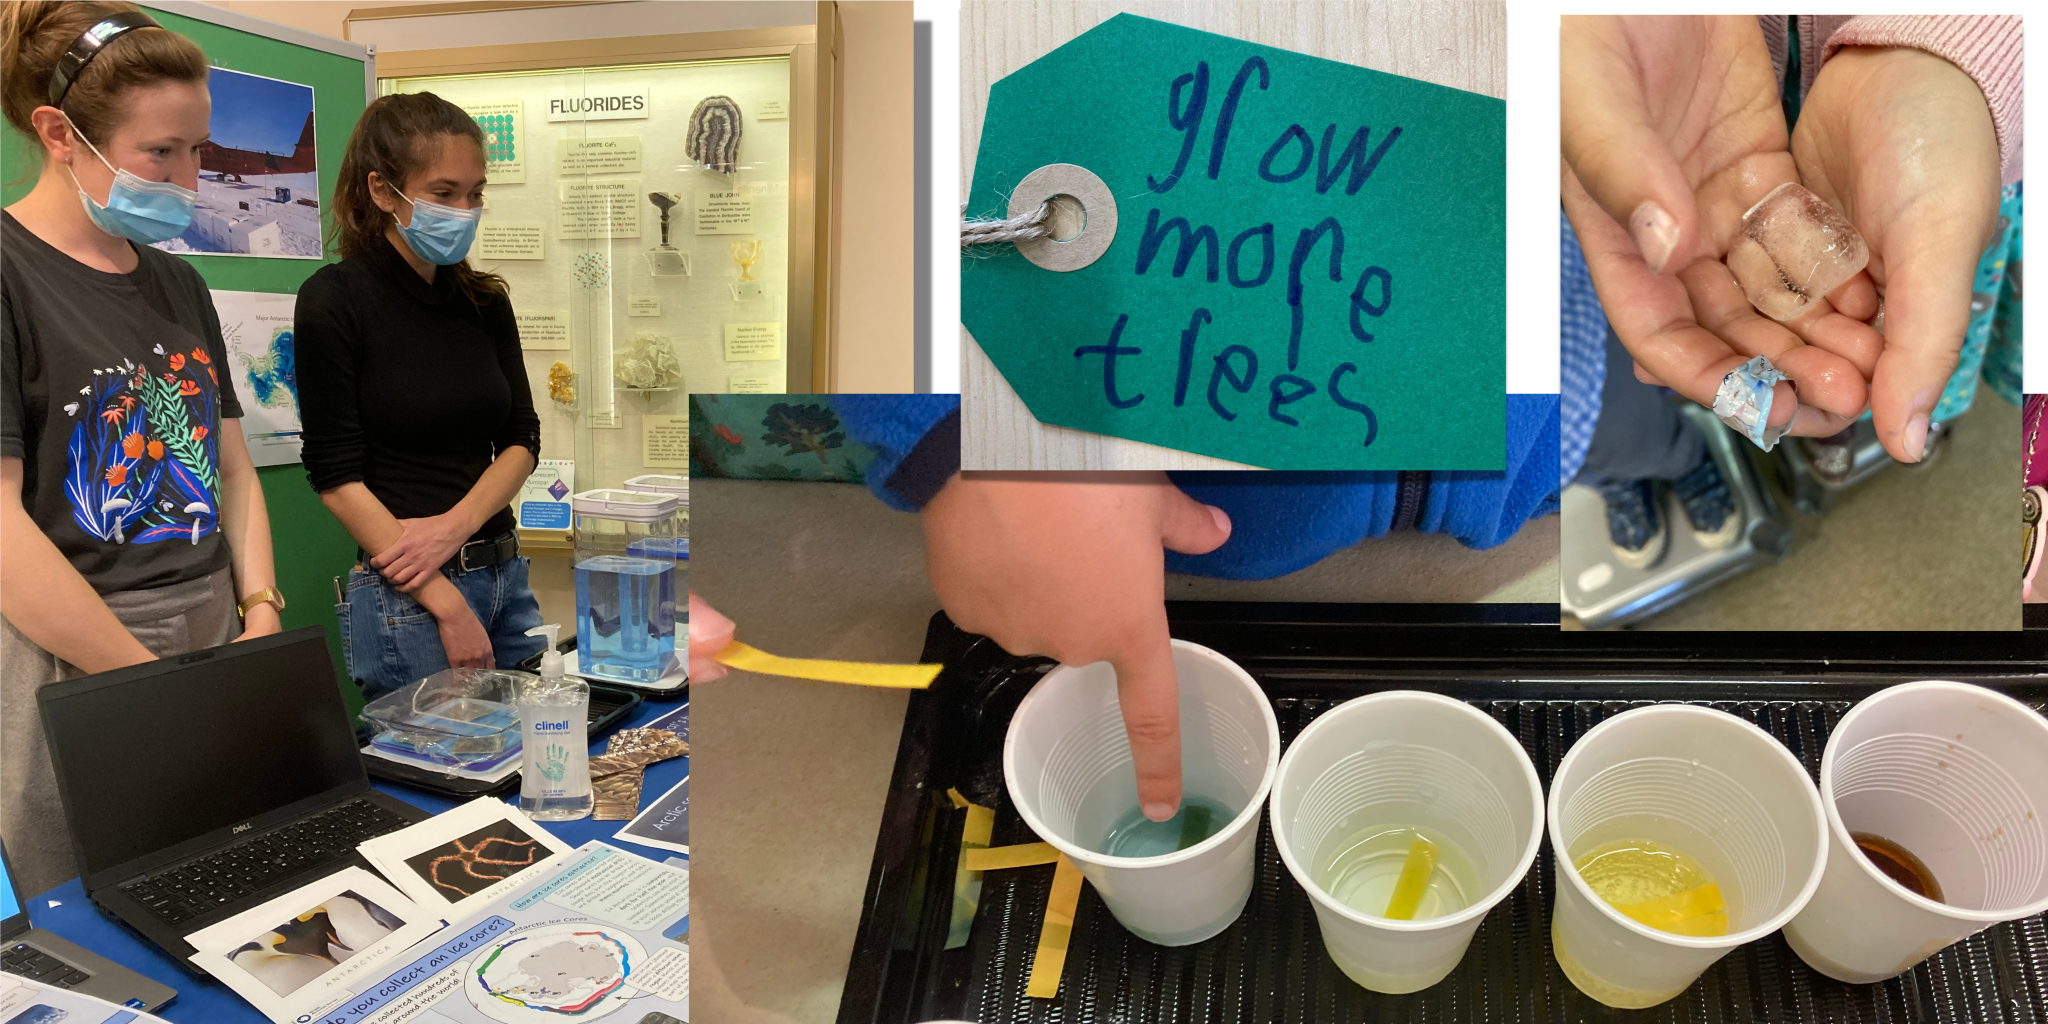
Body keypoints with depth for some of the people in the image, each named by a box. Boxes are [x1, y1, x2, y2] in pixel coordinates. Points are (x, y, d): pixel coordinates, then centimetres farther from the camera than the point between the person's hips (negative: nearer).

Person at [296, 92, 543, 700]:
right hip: (406, 597, -5)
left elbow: (521, 438, 7)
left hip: (507, 577, 6)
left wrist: (456, 525, -13)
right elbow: (336, 476, -11)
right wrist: (447, 605, -15)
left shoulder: (485, 300, 9)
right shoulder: (335, 300, -8)